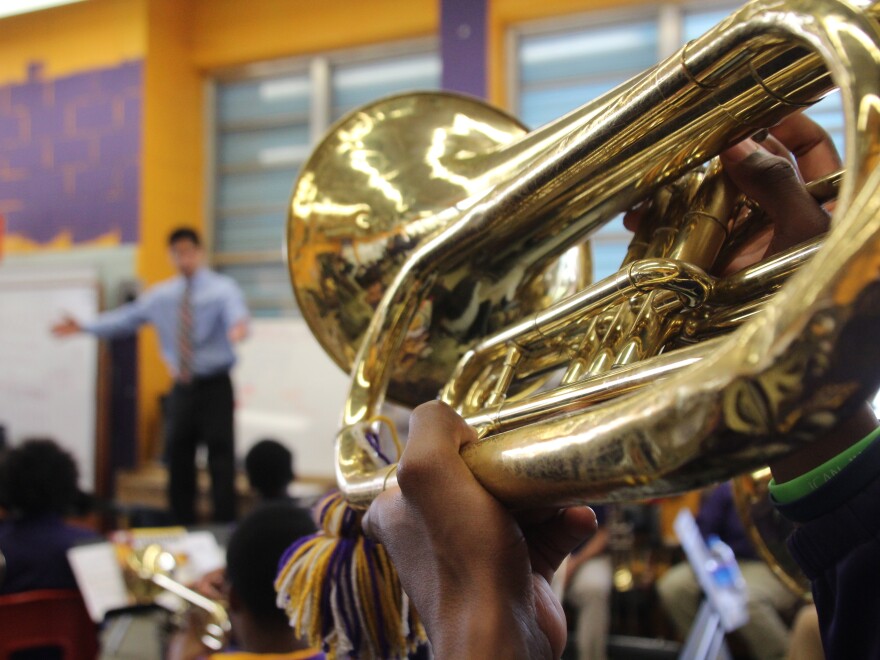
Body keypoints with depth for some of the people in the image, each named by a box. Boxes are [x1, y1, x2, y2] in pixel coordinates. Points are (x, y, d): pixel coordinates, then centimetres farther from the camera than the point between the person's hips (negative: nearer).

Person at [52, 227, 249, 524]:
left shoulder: (222, 288, -7)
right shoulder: (161, 295, 9)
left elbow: (236, 313, -26)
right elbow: (128, 318, 13)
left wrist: (238, 327, -49)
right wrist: (84, 327, 9)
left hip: (215, 388, -5)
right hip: (183, 387, 5)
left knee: (221, 456, -8)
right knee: (178, 458, 9)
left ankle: (225, 528, -3)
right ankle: (183, 526, 21)